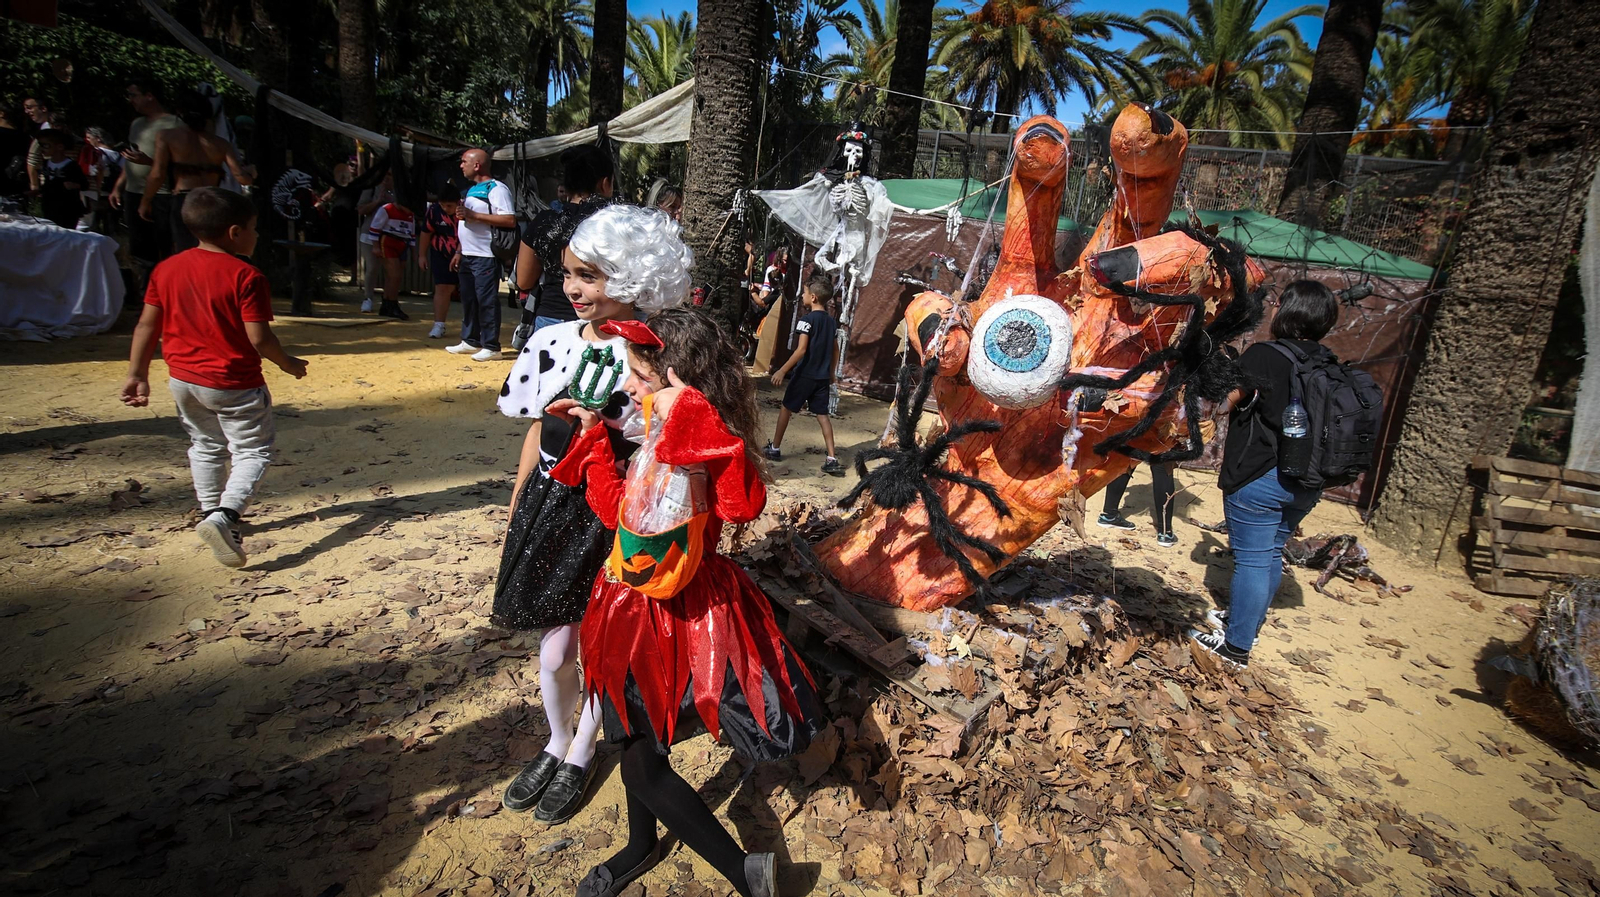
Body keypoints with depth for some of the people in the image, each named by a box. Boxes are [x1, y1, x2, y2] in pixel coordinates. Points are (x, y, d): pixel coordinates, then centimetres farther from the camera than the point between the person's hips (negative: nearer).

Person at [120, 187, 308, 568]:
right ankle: (224, 515, -16)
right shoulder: (245, 276, -16)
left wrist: (137, 374, 12)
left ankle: (210, 513, 33)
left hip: (183, 379, 7)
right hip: (234, 383, -7)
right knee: (253, 452, 3)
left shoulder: (166, 269, 4)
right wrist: (288, 363, -2)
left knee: (205, 447, 24)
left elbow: (147, 326, 6)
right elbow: (259, 337, -19)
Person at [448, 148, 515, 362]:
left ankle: (491, 346, -3)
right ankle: (470, 341, 22)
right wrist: (459, 252, 21)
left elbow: (510, 220, -22)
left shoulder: (496, 189, -9)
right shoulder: (471, 189, 19)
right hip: (468, 256, 9)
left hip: (485, 257, -9)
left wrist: (473, 215, -20)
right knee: (468, 299, 13)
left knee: (487, 301, -8)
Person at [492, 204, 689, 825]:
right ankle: (556, 743, 44)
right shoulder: (552, 342, -1)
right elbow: (540, 429, 9)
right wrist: (517, 512, 14)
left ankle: (581, 754, 40)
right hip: (551, 507, 4)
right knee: (555, 650, 14)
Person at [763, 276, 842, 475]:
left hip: (805, 374, -6)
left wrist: (782, 370, -20)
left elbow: (801, 350, -21)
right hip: (823, 376, 6)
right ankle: (832, 460, -4)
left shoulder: (807, 319, -13)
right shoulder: (832, 321, 9)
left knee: (786, 408, 11)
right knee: (822, 415, 6)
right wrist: (831, 375, 25)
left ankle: (774, 449, 24)